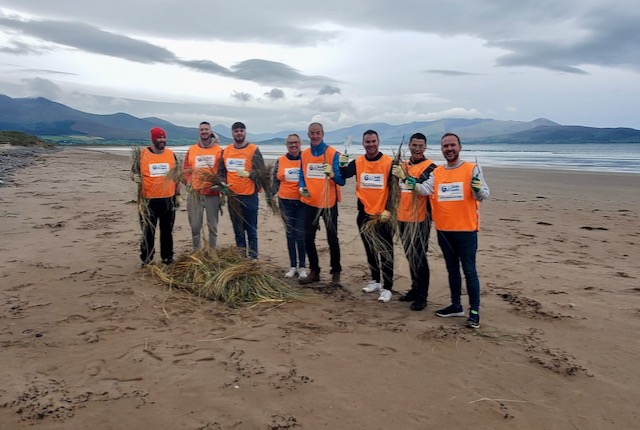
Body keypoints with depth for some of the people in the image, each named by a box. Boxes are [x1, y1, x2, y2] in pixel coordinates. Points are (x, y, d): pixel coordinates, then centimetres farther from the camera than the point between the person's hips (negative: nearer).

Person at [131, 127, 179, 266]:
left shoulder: (171, 154, 5)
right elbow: (134, 172, 5)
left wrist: (177, 194, 10)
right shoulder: (142, 154, -2)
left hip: (168, 199, 2)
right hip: (149, 200, -2)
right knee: (148, 231, 4)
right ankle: (146, 260, 14)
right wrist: (136, 177, -19)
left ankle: (167, 257, 24)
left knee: (167, 231, 12)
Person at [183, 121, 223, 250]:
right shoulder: (191, 150, 11)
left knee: (212, 226, 4)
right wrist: (188, 182, -2)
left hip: (212, 193, -2)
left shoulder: (218, 150, 4)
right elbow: (186, 168, 13)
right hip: (195, 192, 2)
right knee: (195, 226, 5)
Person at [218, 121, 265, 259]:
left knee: (251, 230, 1)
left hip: (249, 196, -4)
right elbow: (221, 171, 16)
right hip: (232, 196, 4)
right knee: (238, 230, 12)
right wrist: (222, 183, -2)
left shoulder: (253, 150, -4)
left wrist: (248, 174, -26)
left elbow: (261, 171, -10)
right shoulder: (225, 151, 10)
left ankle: (253, 258, 8)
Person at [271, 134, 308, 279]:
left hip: (302, 202, -2)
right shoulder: (280, 161, 4)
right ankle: (293, 266, 18)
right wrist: (271, 195, -3)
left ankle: (302, 267, 8)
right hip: (285, 202, 2)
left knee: (301, 235, -4)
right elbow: (276, 181, 10)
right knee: (290, 234, 8)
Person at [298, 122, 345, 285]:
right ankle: (314, 271, 25)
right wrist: (302, 188, -8)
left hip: (329, 203, -5)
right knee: (308, 239, 10)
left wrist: (332, 174, -35)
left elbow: (341, 180, -15)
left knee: (332, 239, 6)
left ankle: (336, 272, 20)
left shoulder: (333, 154, -10)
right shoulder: (304, 154, 5)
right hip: (310, 203, 5)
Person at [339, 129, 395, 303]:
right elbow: (341, 176, -6)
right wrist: (341, 165, -25)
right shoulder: (357, 162, 2)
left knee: (385, 252, 0)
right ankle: (375, 281, 30)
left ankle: (387, 287, 6)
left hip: (383, 215, -4)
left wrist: (388, 210, -15)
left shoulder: (389, 162, -9)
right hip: (365, 214, 4)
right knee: (370, 250, 16)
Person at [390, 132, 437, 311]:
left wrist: (404, 177, -30)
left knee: (418, 258, -2)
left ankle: (422, 296, 7)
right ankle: (415, 289, 28)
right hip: (403, 218, 7)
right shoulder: (403, 166, 13)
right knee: (410, 256, 15)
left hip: (420, 219, -7)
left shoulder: (429, 167, -9)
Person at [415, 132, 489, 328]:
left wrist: (477, 189, -34)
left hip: (466, 230, -5)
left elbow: (484, 195, -13)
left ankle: (474, 311, 11)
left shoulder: (472, 169, -6)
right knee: (452, 269, 16)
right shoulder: (436, 172, 7)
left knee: (469, 270, 2)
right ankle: (456, 306, 30)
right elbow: (425, 189, -8)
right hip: (443, 230, 5)